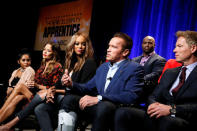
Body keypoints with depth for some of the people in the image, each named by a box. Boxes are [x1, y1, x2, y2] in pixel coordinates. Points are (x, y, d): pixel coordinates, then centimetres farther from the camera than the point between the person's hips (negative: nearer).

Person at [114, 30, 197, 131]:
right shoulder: (169, 73, 25)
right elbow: (153, 96, 20)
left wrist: (172, 109, -21)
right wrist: (153, 104, -4)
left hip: (183, 122, -5)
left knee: (167, 122, -41)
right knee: (122, 113, -20)